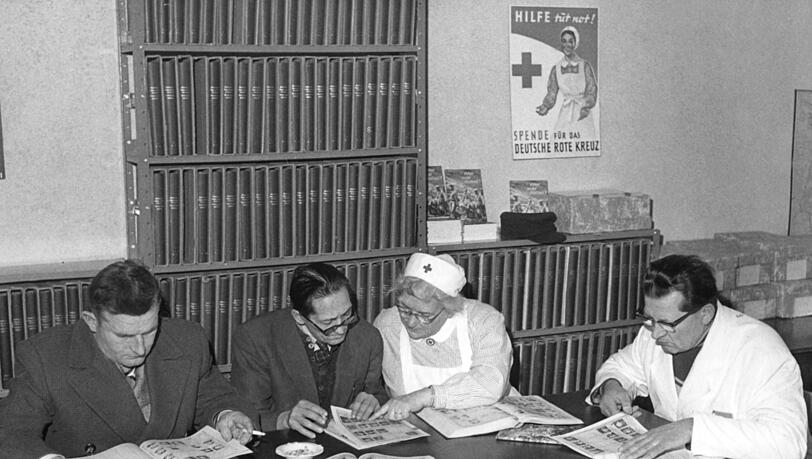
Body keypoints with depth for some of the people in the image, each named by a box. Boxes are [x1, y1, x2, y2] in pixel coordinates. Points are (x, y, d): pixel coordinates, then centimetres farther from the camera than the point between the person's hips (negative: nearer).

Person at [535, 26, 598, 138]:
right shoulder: (556, 69, 7)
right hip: (565, 118, 2)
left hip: (583, 118, -2)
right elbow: (551, 94, 5)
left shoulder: (585, 66, 0)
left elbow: (592, 93, -3)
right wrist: (545, 107, -16)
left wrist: (586, 107, -23)